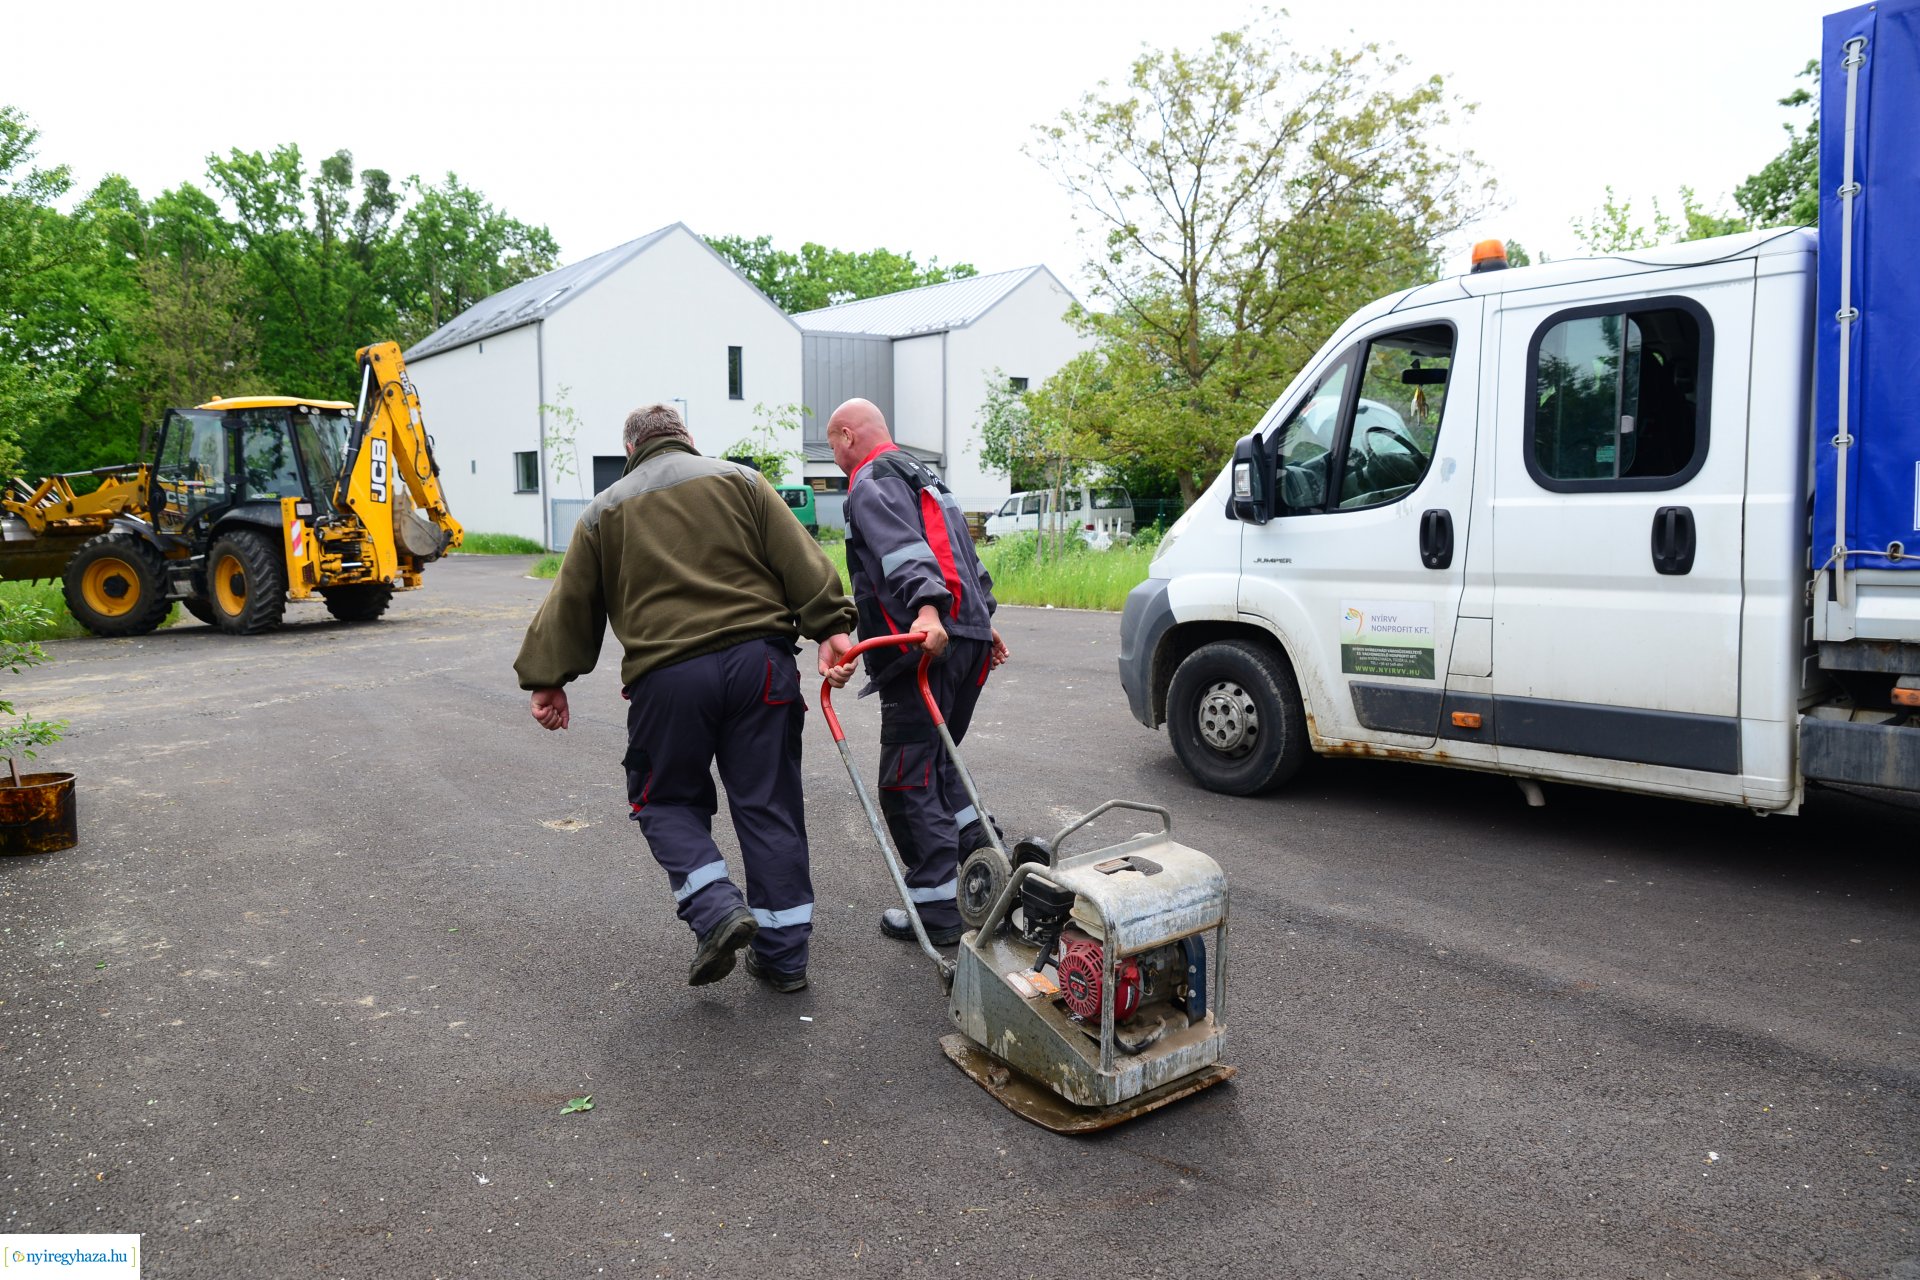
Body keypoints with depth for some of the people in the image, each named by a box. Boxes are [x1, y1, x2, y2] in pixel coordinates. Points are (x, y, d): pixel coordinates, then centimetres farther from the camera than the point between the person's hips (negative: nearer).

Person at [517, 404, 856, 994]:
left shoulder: (603, 512, 15)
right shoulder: (740, 480, 14)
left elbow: (571, 603, 15)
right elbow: (799, 560, 3)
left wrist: (546, 679, 21)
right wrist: (830, 627, -1)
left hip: (668, 676, -1)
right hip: (760, 661, 1)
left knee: (667, 801, 17)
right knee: (768, 806, 8)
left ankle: (717, 909, -4)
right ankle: (783, 954, 13)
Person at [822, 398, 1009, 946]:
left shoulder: (871, 484, -4)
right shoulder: (924, 476, 26)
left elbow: (902, 549, -24)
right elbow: (965, 555, 29)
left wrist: (926, 608, -38)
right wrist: (983, 621, 34)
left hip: (924, 646, -10)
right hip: (968, 641, 10)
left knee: (907, 782, -3)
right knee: (938, 762, 21)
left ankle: (937, 907, 0)